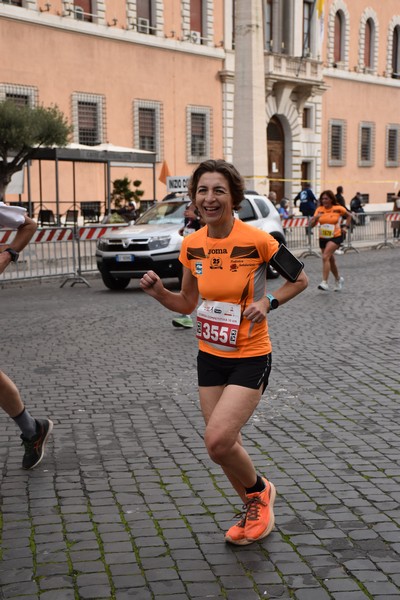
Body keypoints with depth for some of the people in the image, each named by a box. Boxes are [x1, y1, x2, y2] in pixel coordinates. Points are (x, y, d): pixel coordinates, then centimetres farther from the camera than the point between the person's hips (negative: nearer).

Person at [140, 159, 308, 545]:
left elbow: (299, 279, -2)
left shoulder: (257, 240, -16)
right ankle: (254, 511, 38)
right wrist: (158, 291, -8)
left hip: (250, 357, -5)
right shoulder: (192, 245, -1)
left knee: (217, 442, -16)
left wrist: (267, 303, -17)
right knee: (224, 444, 12)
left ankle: (259, 491, 16)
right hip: (210, 356, 6)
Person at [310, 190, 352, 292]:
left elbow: (349, 215, 13)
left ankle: (324, 282, -26)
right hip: (323, 238, 5)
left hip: (335, 237, -5)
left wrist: (346, 227, 4)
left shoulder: (338, 209, -6)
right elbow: (312, 225, -3)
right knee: (331, 260, 17)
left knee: (325, 257, -24)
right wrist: (315, 218, -22)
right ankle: (338, 279, 40)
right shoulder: (319, 209, 1)